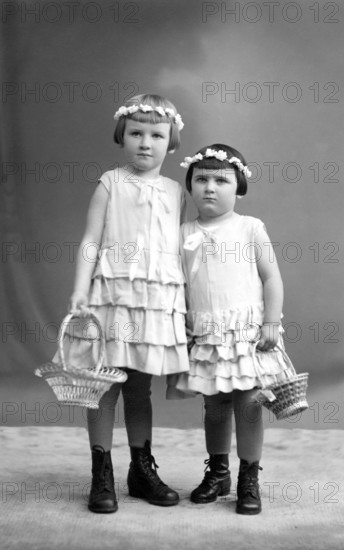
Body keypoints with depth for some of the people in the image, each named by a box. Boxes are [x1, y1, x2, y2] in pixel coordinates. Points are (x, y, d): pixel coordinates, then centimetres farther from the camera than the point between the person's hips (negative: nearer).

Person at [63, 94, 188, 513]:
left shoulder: (175, 192, 11)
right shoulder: (110, 184, 2)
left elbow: (181, 247, 13)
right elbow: (90, 241, -2)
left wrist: (187, 302, 9)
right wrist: (80, 291, -12)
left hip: (159, 298, 3)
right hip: (112, 293, -3)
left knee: (140, 387, 12)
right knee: (105, 384, 1)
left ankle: (142, 470, 24)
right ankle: (102, 475, 12)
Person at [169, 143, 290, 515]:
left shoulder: (250, 229, 1)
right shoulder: (184, 234, 6)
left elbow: (271, 277, 0)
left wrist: (271, 322, -8)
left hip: (247, 332, -2)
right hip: (204, 335, 2)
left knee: (248, 405, -1)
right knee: (214, 406, 11)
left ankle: (249, 480, 10)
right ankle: (217, 472, 27)